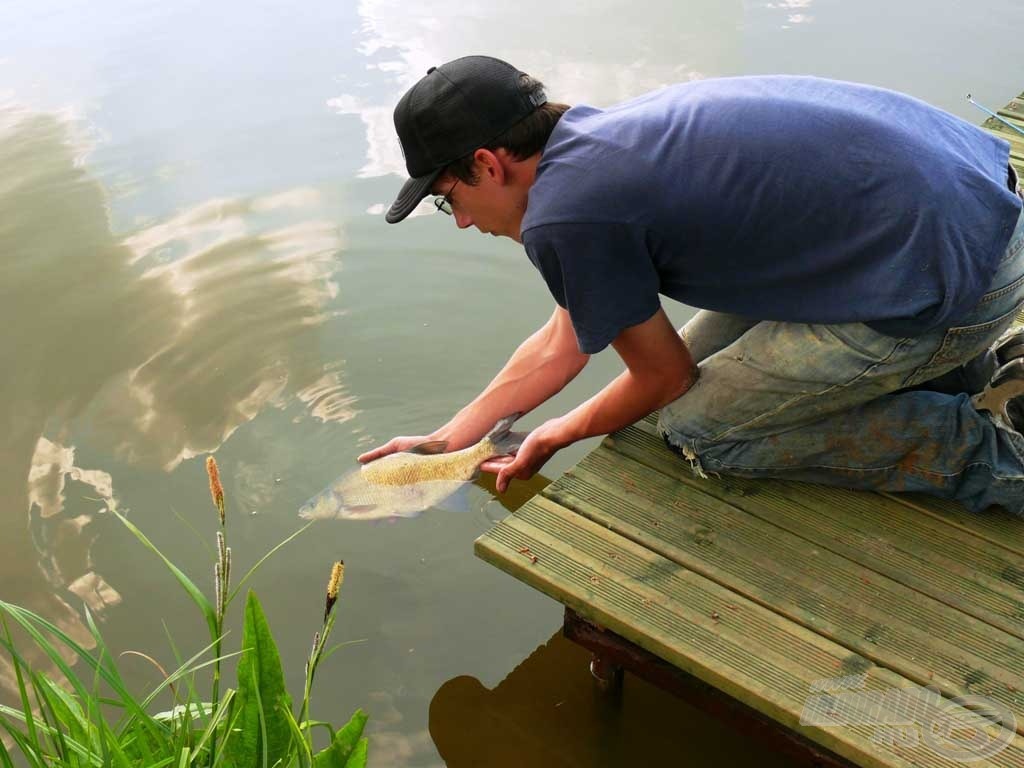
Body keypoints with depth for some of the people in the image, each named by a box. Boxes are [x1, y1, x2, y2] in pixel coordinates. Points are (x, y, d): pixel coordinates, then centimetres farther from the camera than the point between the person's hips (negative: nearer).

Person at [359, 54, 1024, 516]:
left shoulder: (561, 217, -18)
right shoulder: (596, 142, 11)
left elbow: (664, 376, -2)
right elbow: (562, 345, 20)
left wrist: (563, 434, 16)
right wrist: (445, 440, 25)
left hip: (955, 286, -9)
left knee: (699, 427, 3)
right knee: (706, 358, 19)